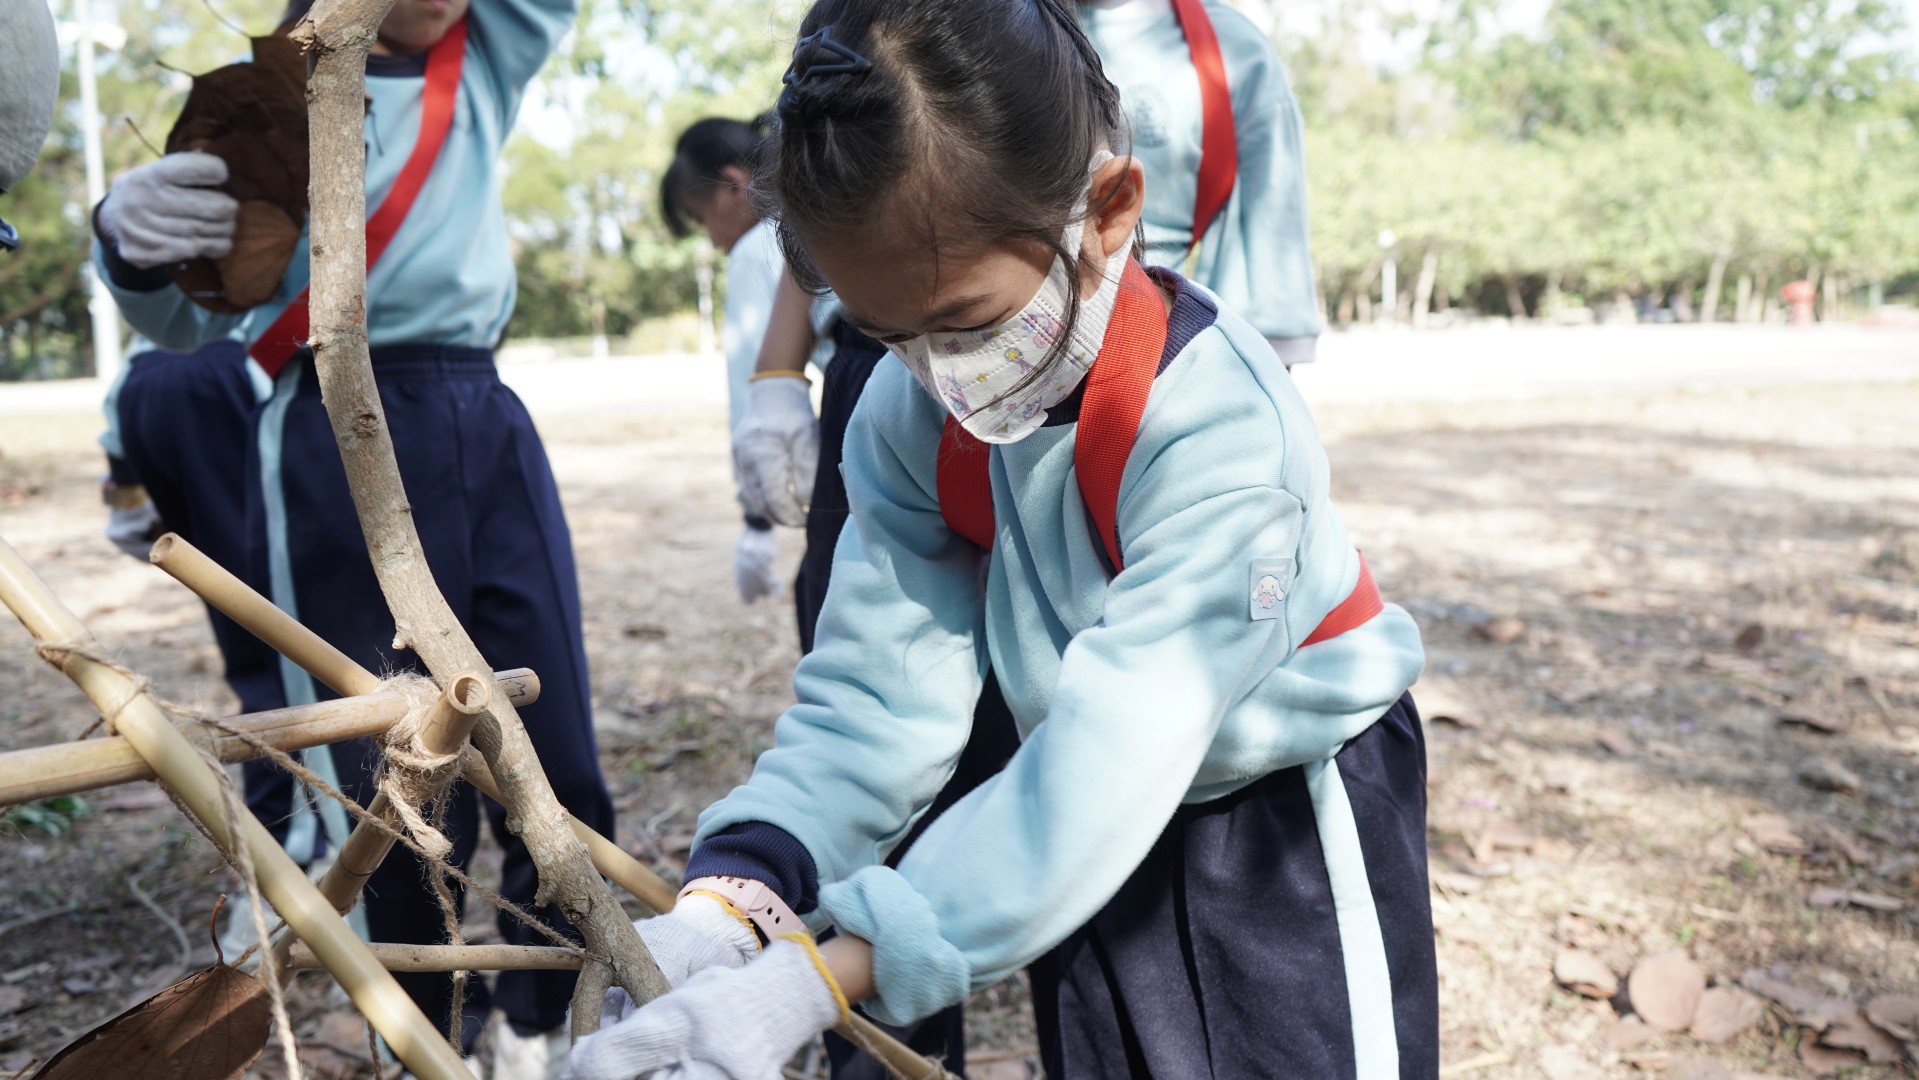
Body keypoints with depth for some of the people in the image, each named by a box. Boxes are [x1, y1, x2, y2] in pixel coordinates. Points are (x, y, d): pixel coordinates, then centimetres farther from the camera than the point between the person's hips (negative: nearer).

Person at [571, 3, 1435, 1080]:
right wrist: (726, 898, -33)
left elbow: (1110, 763, -39)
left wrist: (808, 984, -44)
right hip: (1107, 838, 5)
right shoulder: (909, 417, -16)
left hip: (1287, 798, -4)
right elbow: (881, 683, -17)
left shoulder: (1217, 427, -35)